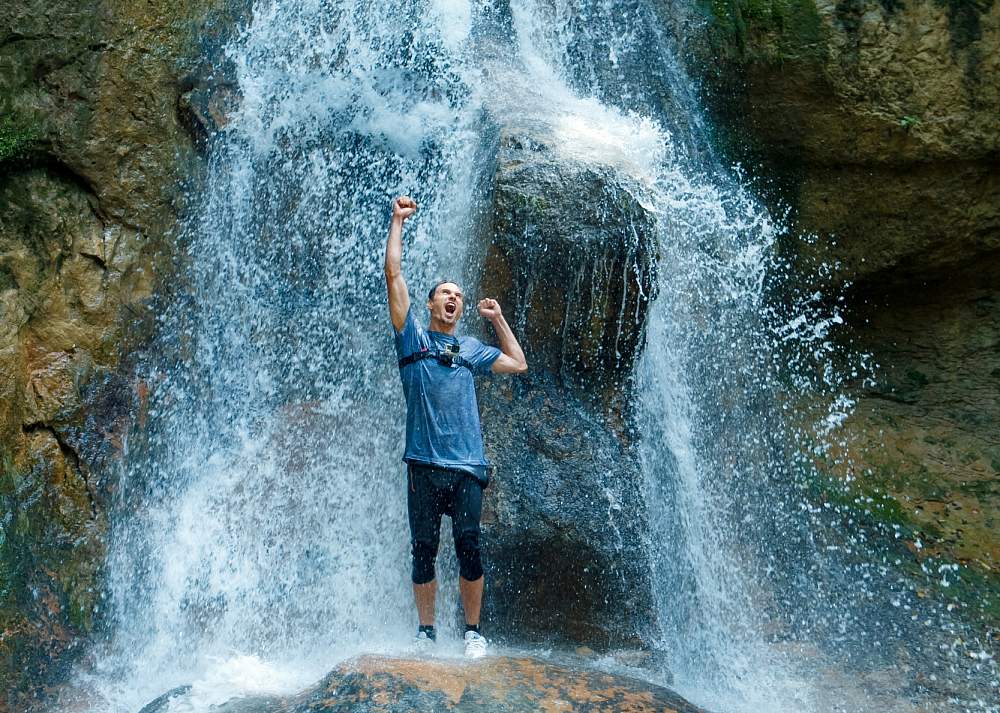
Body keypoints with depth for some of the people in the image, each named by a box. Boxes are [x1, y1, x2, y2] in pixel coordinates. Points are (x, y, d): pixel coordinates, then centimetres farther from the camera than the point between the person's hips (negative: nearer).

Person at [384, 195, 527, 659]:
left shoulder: (471, 349, 20)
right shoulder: (413, 336, 11)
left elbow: (518, 364, 27)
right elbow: (393, 273, 6)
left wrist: (498, 319, 25)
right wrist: (398, 221, 9)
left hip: (467, 466, 2)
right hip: (423, 464, -2)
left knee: (469, 548, -4)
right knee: (423, 551, 3)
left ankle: (473, 631, 7)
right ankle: (426, 631, 14)